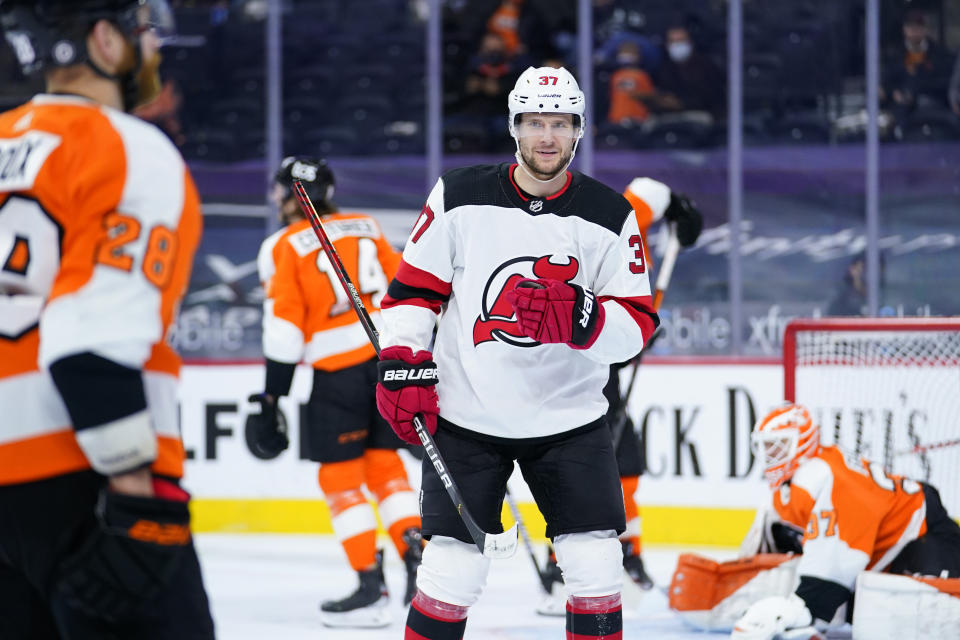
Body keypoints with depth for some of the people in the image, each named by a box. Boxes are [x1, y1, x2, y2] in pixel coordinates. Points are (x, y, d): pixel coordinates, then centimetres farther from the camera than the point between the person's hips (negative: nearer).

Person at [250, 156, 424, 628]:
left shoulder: (283, 247, -1)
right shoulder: (366, 228, 13)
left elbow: (284, 330, -6)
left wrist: (271, 399, -2)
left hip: (338, 371, -5)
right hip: (392, 358, 5)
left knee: (340, 478, 3)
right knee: (384, 463, 17)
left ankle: (370, 587, -2)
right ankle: (415, 551, 2)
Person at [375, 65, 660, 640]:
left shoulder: (609, 216, -3)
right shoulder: (460, 198, -4)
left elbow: (637, 325, -7)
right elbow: (414, 288, 4)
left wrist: (579, 317, -26)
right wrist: (402, 364, -6)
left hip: (570, 417, 1)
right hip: (466, 416, -1)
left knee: (596, 567, -3)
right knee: (452, 573, -4)